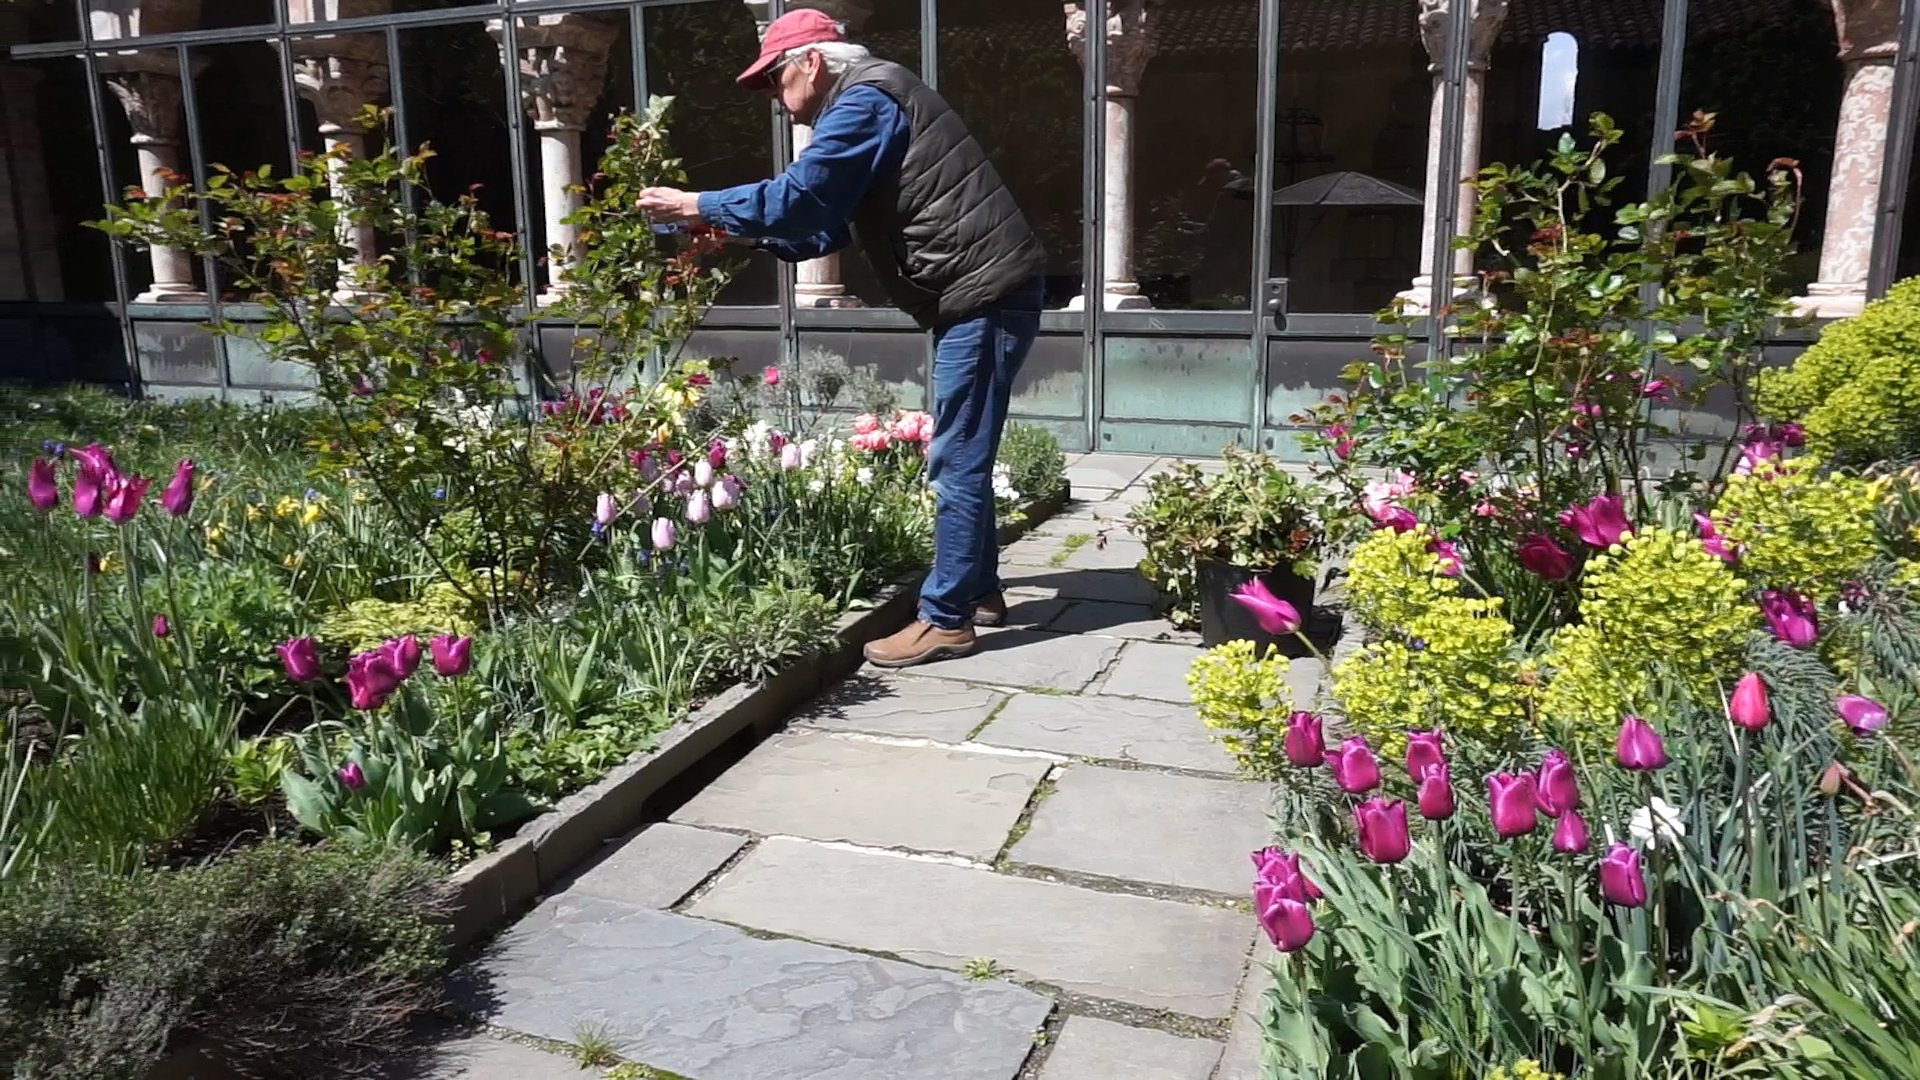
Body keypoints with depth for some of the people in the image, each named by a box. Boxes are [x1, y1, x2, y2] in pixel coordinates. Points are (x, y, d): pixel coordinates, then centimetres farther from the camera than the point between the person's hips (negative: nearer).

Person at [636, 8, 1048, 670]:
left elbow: (800, 197, -19)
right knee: (962, 456, 16)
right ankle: (977, 591, 26)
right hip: (975, 296, 11)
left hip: (984, 296, -11)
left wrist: (697, 207, -9)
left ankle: (946, 620, -3)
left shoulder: (863, 101, -11)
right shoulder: (867, 105, 22)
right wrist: (739, 235, 14)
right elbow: (827, 226, 23)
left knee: (957, 462, -8)